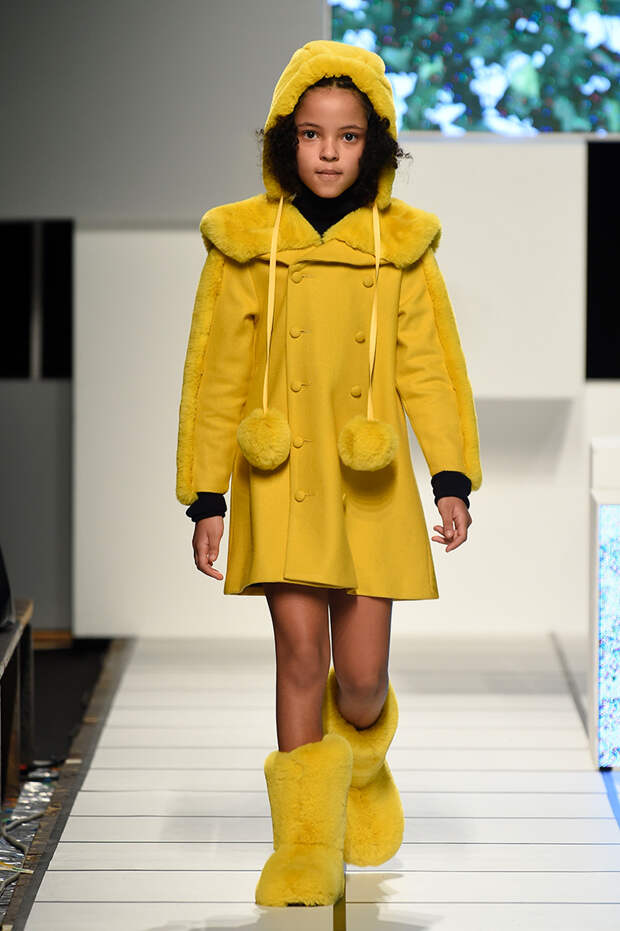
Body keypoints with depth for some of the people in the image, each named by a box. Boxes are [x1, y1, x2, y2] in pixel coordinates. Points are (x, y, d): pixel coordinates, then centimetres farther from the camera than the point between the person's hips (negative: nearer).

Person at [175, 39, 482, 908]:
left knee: (362, 675, -1)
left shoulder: (402, 243, 3)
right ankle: (305, 849, 4)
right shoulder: (244, 242, 1)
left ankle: (362, 765, 34)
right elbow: (215, 373, 4)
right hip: (280, 478, -1)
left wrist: (453, 477, -5)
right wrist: (205, 495, 2)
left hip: (371, 483, 1)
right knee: (301, 655, -7)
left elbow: (429, 363, 5)